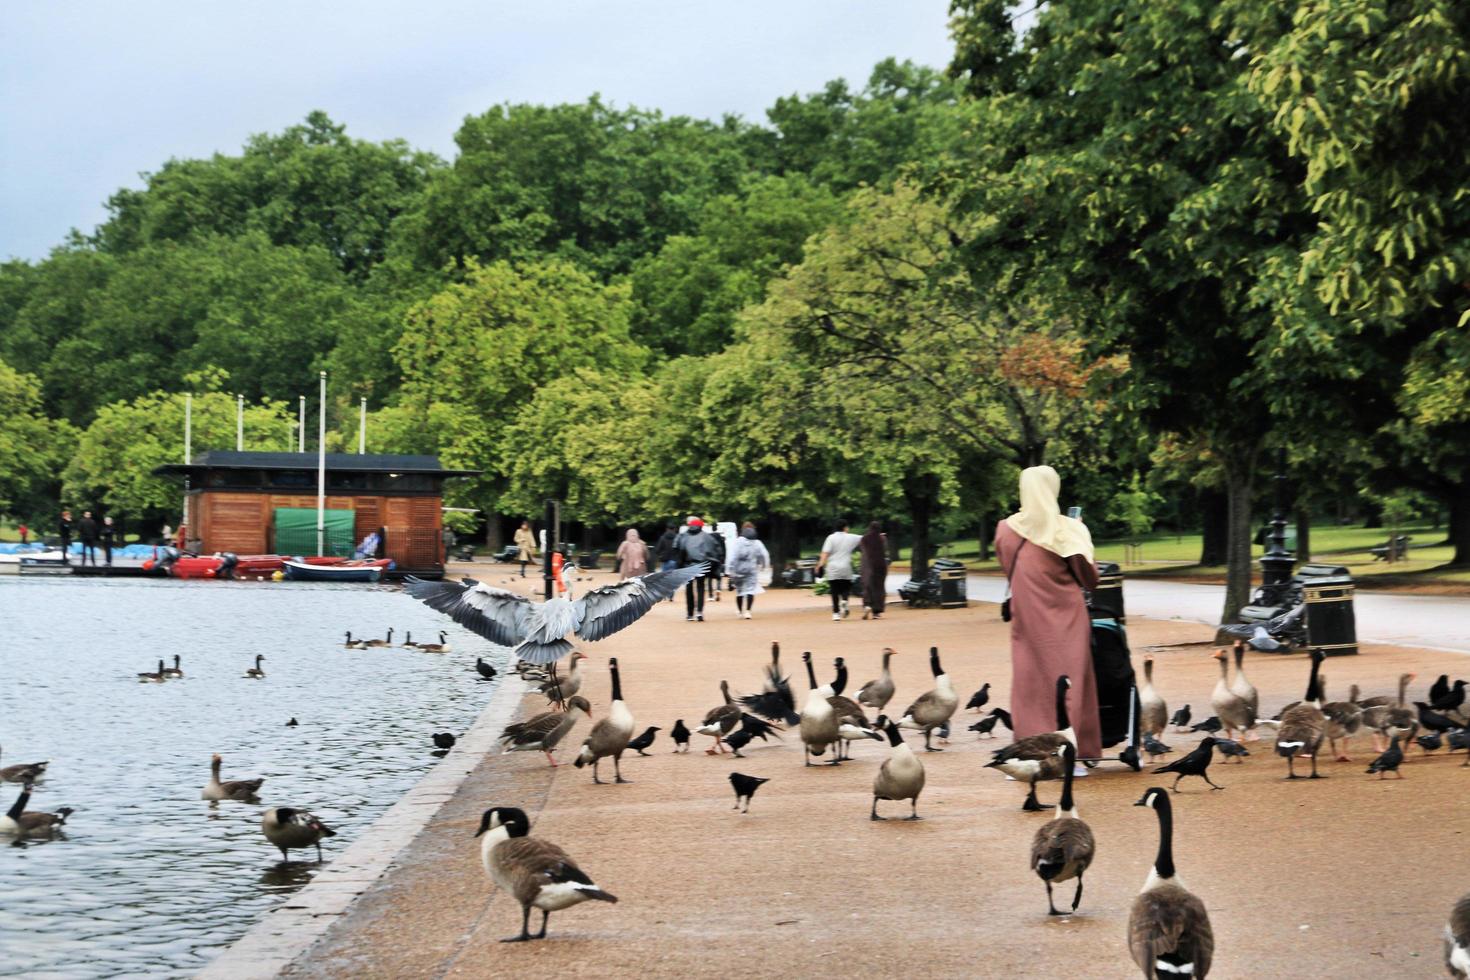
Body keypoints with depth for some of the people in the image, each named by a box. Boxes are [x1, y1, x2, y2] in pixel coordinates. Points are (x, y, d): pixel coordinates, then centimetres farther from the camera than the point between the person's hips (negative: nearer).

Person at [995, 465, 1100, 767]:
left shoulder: (1006, 530, -2)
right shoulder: (1067, 530, -10)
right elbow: (1090, 579, -3)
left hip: (1026, 619, 2)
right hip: (1066, 620, -2)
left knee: (1029, 685, 7)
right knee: (1069, 683, 6)